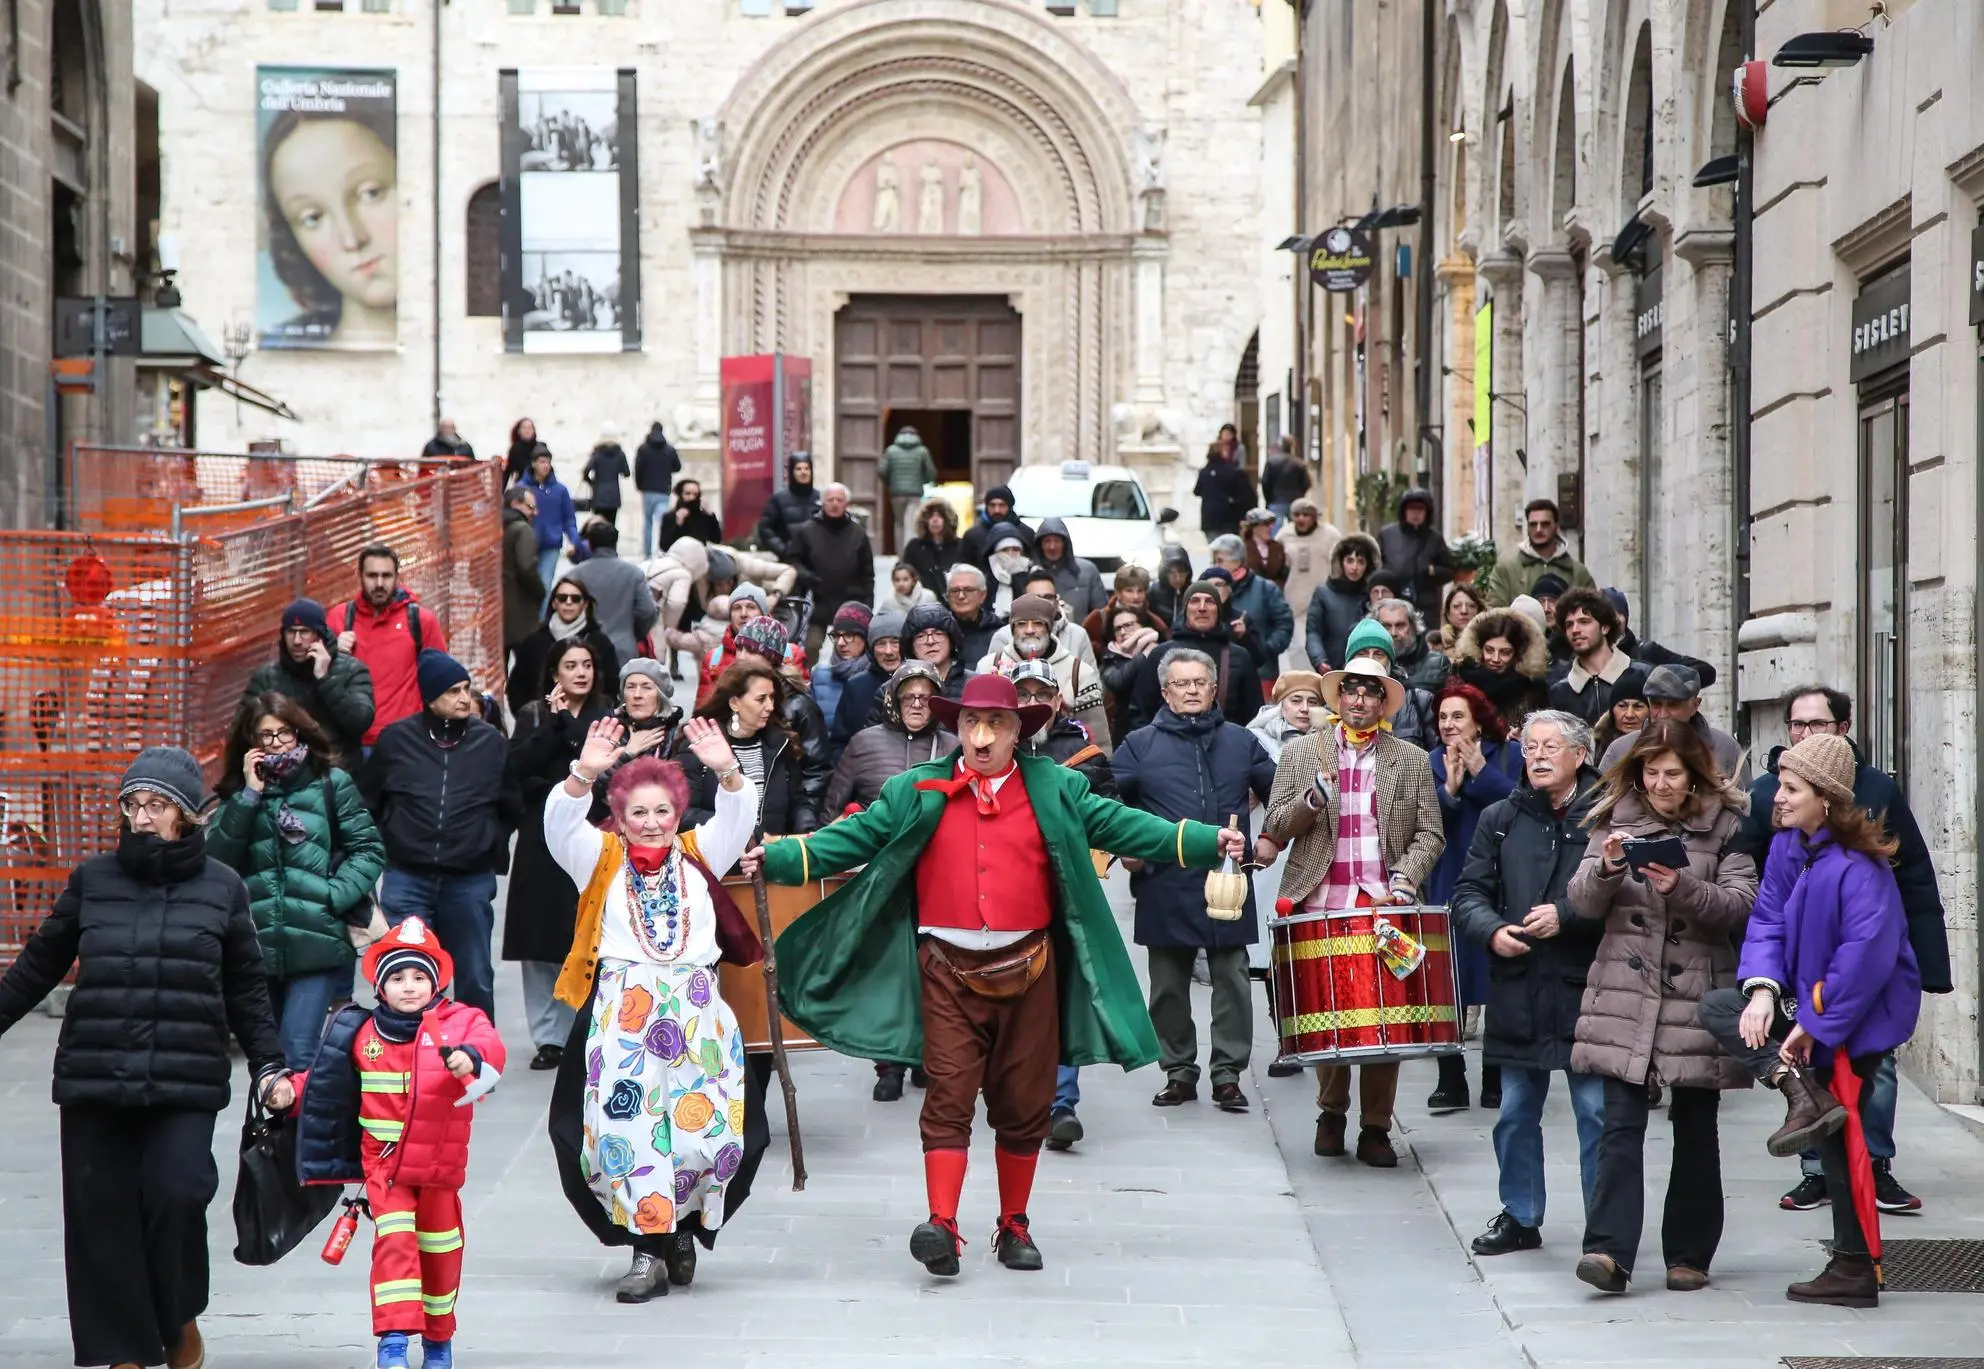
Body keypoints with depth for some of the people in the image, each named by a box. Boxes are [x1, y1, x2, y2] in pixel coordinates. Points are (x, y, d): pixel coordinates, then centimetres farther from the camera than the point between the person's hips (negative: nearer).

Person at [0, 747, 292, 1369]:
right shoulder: (92, 880, 8)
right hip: (94, 1080, 2)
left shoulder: (222, 888, 6)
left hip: (186, 1083, -2)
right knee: (102, 1212, 0)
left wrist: (268, 1067, 4)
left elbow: (247, 990, 11)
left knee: (175, 1195, -16)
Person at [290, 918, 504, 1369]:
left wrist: (471, 1057, -50)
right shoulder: (365, 1035, 2)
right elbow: (328, 1078, 14)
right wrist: (292, 1091, -1)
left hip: (440, 1167, 0)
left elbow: (488, 1045, -28)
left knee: (440, 1254, 13)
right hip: (385, 1166, 0)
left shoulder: (460, 1022, -7)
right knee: (394, 1242, -15)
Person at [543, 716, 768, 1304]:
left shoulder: (697, 855, 17)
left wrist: (726, 771, -19)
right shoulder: (601, 858, 12)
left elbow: (738, 818, 1)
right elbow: (561, 823, -6)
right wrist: (585, 775, -25)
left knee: (704, 1123, -6)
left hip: (697, 1010, 2)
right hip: (620, 1010, -1)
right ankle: (649, 1251, -7)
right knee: (626, 1124, -12)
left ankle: (680, 1228, 17)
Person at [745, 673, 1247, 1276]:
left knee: (1024, 1105, 8)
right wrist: (778, 859, -7)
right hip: (949, 972, -1)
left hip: (1029, 971, 1)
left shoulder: (1054, 790, 6)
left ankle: (1014, 1227, 20)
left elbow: (1120, 824, 2)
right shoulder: (917, 793, 5)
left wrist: (1205, 842, -8)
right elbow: (854, 837, 3)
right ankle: (942, 1227, -15)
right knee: (949, 1097, -9)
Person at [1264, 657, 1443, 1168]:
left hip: (1384, 906, 0)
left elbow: (1430, 834, 9)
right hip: (1321, 906, 0)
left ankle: (1376, 1127, 6)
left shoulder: (1412, 762, 11)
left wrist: (1406, 881, -8)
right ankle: (1331, 1112, 23)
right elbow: (1276, 828, 6)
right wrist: (1313, 797, -13)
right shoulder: (1300, 753, 10)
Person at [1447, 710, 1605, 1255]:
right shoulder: (1501, 820, 11)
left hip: (1586, 989, -4)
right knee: (1516, 1112, 13)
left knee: (1596, 1111, -2)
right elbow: (1468, 894, 10)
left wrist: (1566, 916, -18)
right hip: (1518, 990, 4)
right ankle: (1520, 1217, 26)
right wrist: (1492, 931, -8)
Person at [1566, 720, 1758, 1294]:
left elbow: (1741, 903, -9)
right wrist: (1606, 868, -19)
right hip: (1625, 997, 1)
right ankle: (1609, 1251, -14)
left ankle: (1688, 1254, 16)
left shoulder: (1725, 824, 1)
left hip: (1698, 996, -1)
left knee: (1695, 1128, 7)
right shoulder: (1617, 819, 8)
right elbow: (1584, 902, 2)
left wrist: (1684, 888, -24)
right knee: (1621, 1124, -8)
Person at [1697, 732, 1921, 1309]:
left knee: (1838, 1140, -6)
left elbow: (1865, 957, -26)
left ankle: (1854, 1268, 3)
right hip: (1808, 1003, 8)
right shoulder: (1787, 847, 2)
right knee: (1717, 1008, -6)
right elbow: (1767, 919, 0)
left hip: (1859, 1016, -8)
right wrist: (1763, 987, -17)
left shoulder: (1860, 867, -22)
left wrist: (1812, 1026, -23)